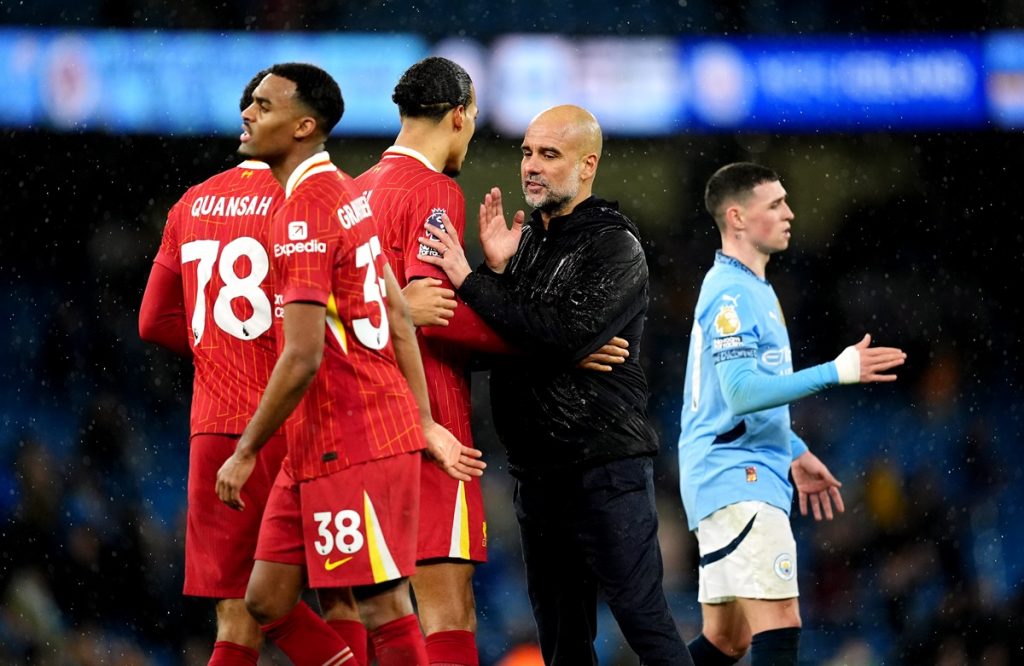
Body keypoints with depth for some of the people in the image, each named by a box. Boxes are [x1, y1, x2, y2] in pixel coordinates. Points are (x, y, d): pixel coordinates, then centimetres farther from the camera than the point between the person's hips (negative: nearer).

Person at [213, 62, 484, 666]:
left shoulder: (304, 213, -16)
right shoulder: (346, 193, 13)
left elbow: (303, 357, -21)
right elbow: (398, 315, 16)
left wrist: (246, 453, -14)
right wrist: (424, 423, 18)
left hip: (350, 445, -10)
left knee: (383, 608, -5)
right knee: (269, 600, 10)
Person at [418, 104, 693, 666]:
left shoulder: (615, 246, -7)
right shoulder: (523, 241, 13)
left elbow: (568, 334, -22)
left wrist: (470, 283, -20)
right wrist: (494, 269, -6)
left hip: (605, 466, -7)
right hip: (537, 467, 7)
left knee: (643, 619, -9)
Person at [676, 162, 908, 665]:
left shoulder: (751, 290, 19)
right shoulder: (732, 294, -14)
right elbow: (741, 392, -24)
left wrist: (795, 454, 25)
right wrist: (835, 373, -27)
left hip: (738, 481, 11)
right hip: (737, 479, -11)